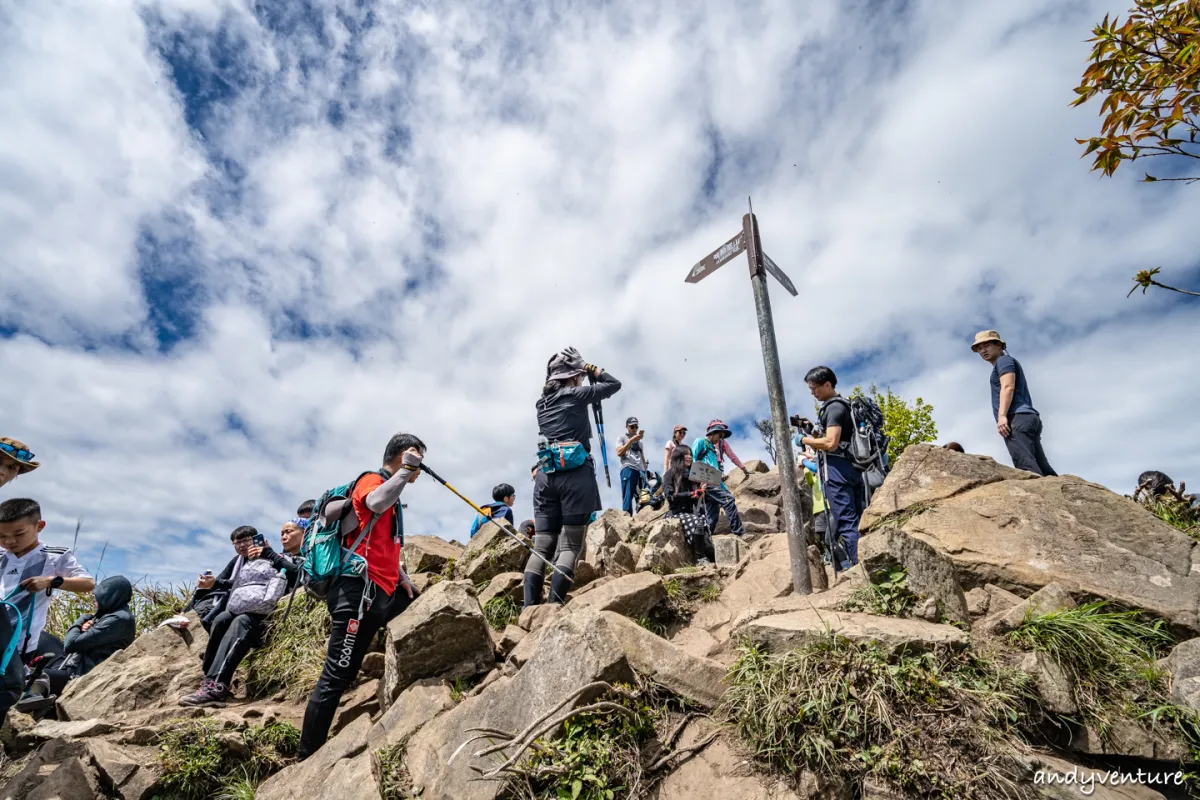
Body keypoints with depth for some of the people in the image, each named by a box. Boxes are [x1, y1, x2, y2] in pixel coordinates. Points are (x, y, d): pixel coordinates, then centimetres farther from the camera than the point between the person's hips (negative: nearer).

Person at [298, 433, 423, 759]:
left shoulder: (390, 495, 23)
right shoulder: (372, 480, -5)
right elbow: (375, 504, -31)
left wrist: (402, 578, 18)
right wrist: (406, 471, -22)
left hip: (381, 593, 10)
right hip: (358, 590, -10)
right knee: (336, 677, -7)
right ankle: (307, 756, 0)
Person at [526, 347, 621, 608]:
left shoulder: (542, 401, 16)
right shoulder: (576, 395, 1)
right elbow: (614, 384, 12)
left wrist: (585, 374, 36)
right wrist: (595, 371, 29)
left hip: (546, 475, 6)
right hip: (575, 475, -6)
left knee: (541, 547, 4)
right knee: (569, 546, -4)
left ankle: (528, 610, -6)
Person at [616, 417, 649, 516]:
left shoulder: (639, 441, 28)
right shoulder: (622, 438, 12)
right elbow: (619, 453, -4)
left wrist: (646, 471, 12)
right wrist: (631, 440, -9)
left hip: (641, 471, 6)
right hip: (628, 469, -5)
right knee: (628, 496, -13)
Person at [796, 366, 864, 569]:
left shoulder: (834, 407, -12)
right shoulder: (841, 405, 20)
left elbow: (831, 443, -21)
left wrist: (805, 440, -9)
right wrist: (811, 430, 10)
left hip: (837, 468, -10)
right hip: (851, 466, 10)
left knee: (845, 520, -8)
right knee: (858, 517, 10)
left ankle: (856, 565, -7)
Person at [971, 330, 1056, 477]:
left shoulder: (1004, 360, 8)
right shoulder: (1005, 363, 36)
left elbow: (1008, 387, -10)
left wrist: (1002, 416, -22)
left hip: (1017, 417, -10)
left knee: (1025, 464, -26)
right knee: (1042, 467, 2)